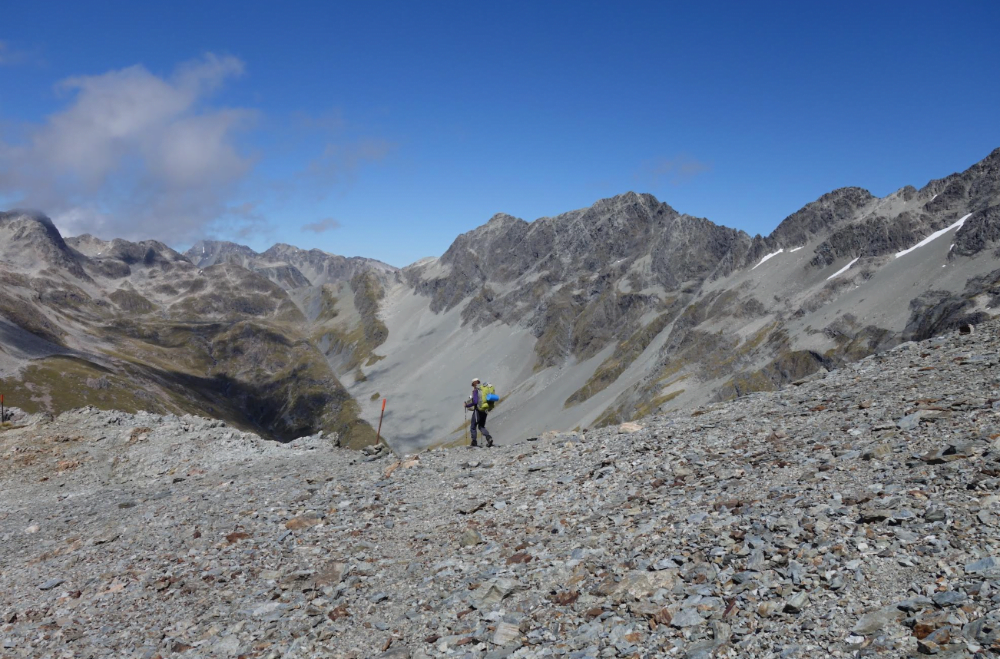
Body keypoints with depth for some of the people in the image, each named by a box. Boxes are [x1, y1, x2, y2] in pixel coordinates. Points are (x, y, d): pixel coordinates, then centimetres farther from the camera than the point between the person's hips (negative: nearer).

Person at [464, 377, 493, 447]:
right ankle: (489, 437, -6)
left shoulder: (476, 390, -10)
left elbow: (475, 401, -20)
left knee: (473, 427, 7)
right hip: (484, 411, 7)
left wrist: (467, 405, -5)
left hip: (478, 410, -6)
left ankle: (474, 442, 4)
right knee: (481, 426, 17)